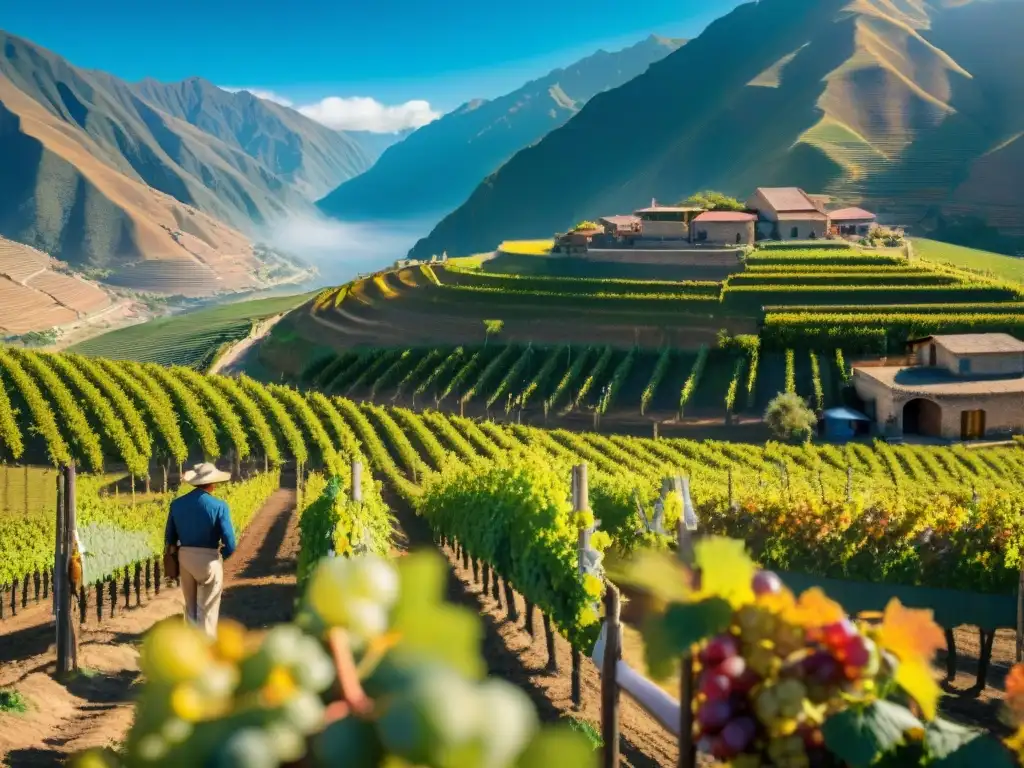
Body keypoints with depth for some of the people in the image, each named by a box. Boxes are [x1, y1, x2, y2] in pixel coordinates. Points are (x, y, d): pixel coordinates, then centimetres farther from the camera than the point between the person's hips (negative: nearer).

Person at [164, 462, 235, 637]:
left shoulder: (177, 504, 0)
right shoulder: (219, 506, -13)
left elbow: (169, 539, 7)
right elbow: (229, 544, -14)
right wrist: (223, 555, 7)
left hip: (184, 559, 5)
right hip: (209, 560, -5)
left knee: (191, 608, 20)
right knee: (207, 611, 5)